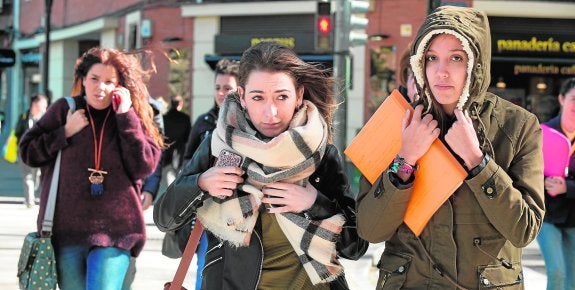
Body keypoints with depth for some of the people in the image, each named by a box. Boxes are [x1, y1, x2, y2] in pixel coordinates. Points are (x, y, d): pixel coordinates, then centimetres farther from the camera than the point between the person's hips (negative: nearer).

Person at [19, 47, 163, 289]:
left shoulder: (131, 118, 3)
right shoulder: (64, 110, 4)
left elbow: (144, 167, -9)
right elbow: (27, 151, 5)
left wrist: (126, 116, -12)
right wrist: (66, 132, -8)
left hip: (115, 232, -2)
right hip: (65, 231, 2)